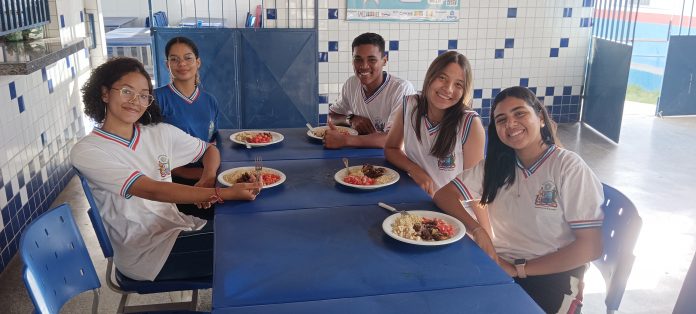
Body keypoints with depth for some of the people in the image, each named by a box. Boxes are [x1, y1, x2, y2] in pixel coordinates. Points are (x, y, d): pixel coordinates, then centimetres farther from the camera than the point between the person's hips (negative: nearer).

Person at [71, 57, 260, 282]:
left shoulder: (161, 133, 2)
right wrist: (222, 194, -33)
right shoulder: (86, 152, -14)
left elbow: (210, 150, 15)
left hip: (178, 226, 5)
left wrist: (208, 179, -10)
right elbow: (152, 190, -25)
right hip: (145, 254, -5)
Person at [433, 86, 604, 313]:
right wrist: (477, 229, -16)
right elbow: (443, 195, 2)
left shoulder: (568, 167, -9)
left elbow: (590, 247, -12)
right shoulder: (496, 165, 7)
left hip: (551, 276, -4)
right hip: (500, 267, 5)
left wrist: (518, 269, -14)